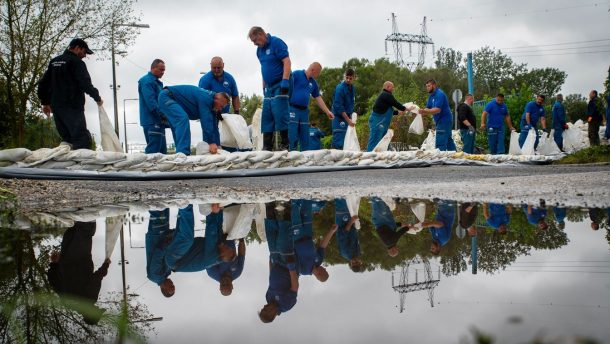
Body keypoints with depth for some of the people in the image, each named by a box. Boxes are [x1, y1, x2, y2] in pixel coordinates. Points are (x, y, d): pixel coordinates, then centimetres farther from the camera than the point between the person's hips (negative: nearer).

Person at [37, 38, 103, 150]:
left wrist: (45, 102, 28)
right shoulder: (76, 62, -6)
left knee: (66, 139, 10)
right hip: (73, 107, -8)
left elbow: (43, 83, 23)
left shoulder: (54, 61, 20)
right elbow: (85, 83, -14)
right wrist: (97, 98, -1)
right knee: (82, 138, -12)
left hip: (55, 106, 8)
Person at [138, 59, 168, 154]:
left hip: (158, 122, 10)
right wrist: (162, 114, -25)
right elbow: (150, 101, -20)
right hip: (152, 121, -10)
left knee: (162, 150, 11)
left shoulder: (157, 82, 23)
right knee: (154, 151, -14)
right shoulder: (147, 81, -8)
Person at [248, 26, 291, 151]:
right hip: (269, 87, 8)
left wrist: (285, 82, -23)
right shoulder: (259, 50, 14)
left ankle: (285, 145, -6)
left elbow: (287, 62, -16)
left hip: (280, 85, -8)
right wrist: (264, 88, 18)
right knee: (267, 116, 5)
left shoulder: (276, 43, -10)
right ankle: (267, 147, 8)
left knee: (280, 115, -11)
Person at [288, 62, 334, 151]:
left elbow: (318, 98, 20)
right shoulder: (296, 74, -4)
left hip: (304, 111, 7)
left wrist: (328, 112, 16)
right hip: (292, 109, -7)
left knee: (305, 139, 7)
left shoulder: (313, 83, 16)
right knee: (292, 138, -10)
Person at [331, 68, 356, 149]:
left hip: (347, 116, 8)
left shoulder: (352, 88, 10)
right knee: (338, 142, -12)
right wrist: (348, 120, -20)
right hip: (339, 117, -8)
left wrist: (350, 117, 14)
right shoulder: (340, 88, -15)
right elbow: (338, 106, -19)